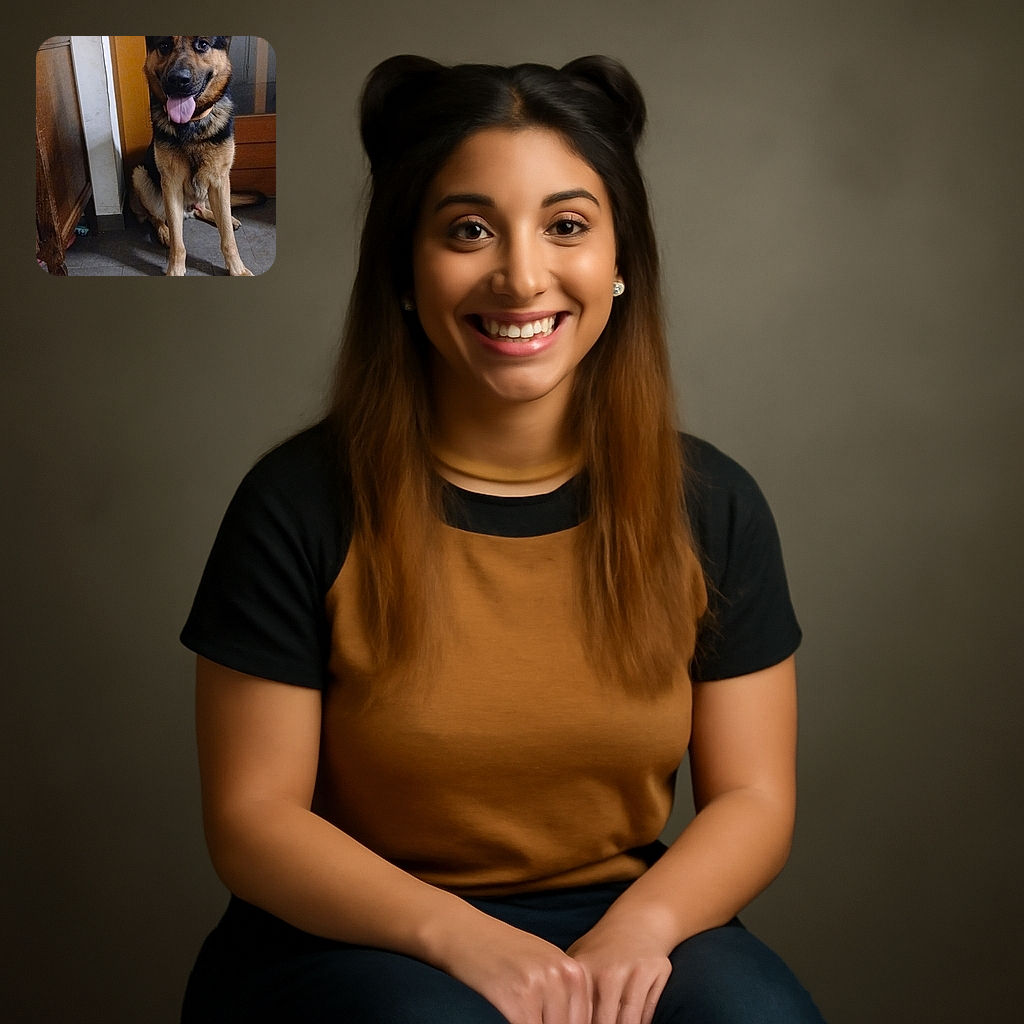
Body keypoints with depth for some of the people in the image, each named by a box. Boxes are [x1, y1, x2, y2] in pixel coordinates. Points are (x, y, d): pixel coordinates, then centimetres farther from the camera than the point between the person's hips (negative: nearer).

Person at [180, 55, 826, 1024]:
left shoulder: (710, 506, -1)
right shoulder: (300, 503, -9)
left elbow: (752, 797, 1)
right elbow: (253, 818, -7)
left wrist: (638, 925, -19)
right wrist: (458, 933, -22)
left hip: (623, 920, 3)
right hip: (355, 939, -2)